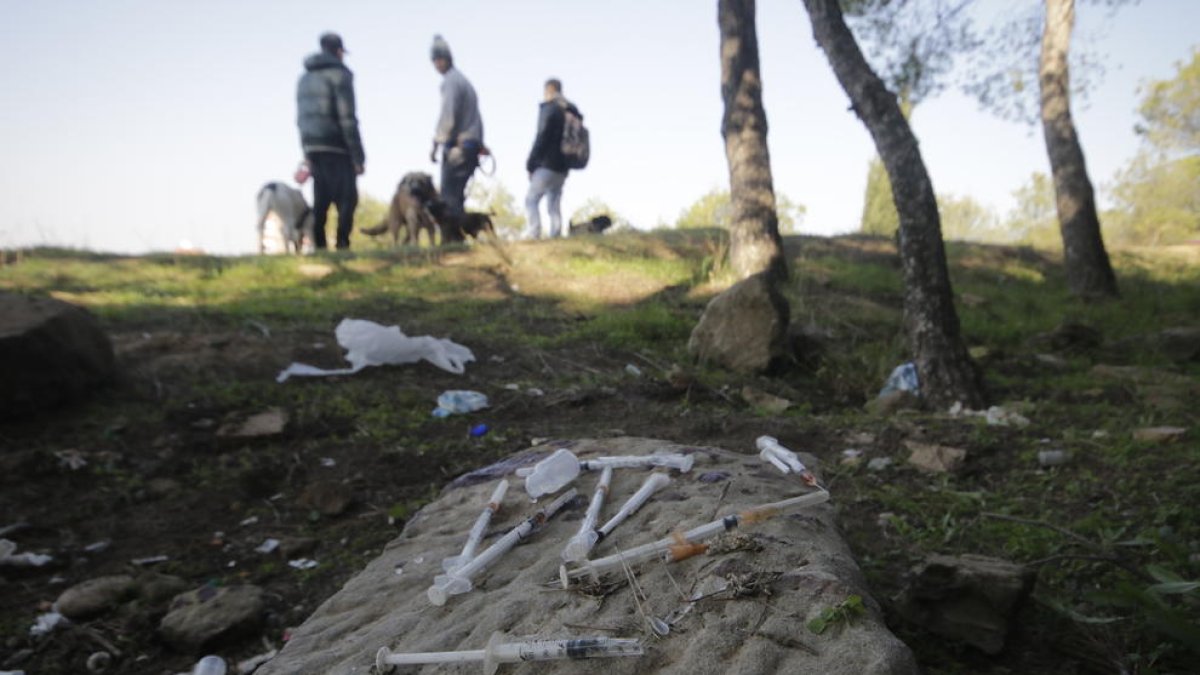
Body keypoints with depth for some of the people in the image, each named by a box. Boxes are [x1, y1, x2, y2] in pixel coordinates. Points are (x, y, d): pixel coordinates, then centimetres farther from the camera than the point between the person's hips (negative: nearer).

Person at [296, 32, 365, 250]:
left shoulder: (305, 77, 19)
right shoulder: (339, 74, -5)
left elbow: (301, 117, 19)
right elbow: (347, 118, -13)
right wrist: (358, 155, -12)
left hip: (311, 145, 7)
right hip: (335, 146, -7)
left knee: (321, 199, 10)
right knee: (347, 197, -6)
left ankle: (319, 246, 9)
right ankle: (342, 244, -14)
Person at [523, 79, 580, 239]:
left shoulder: (549, 108, -7)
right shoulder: (571, 110, 17)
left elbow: (542, 137, -13)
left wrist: (531, 162, -8)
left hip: (547, 164, -8)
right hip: (563, 167, 8)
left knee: (531, 199, -6)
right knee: (554, 205, 9)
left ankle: (533, 234, -16)